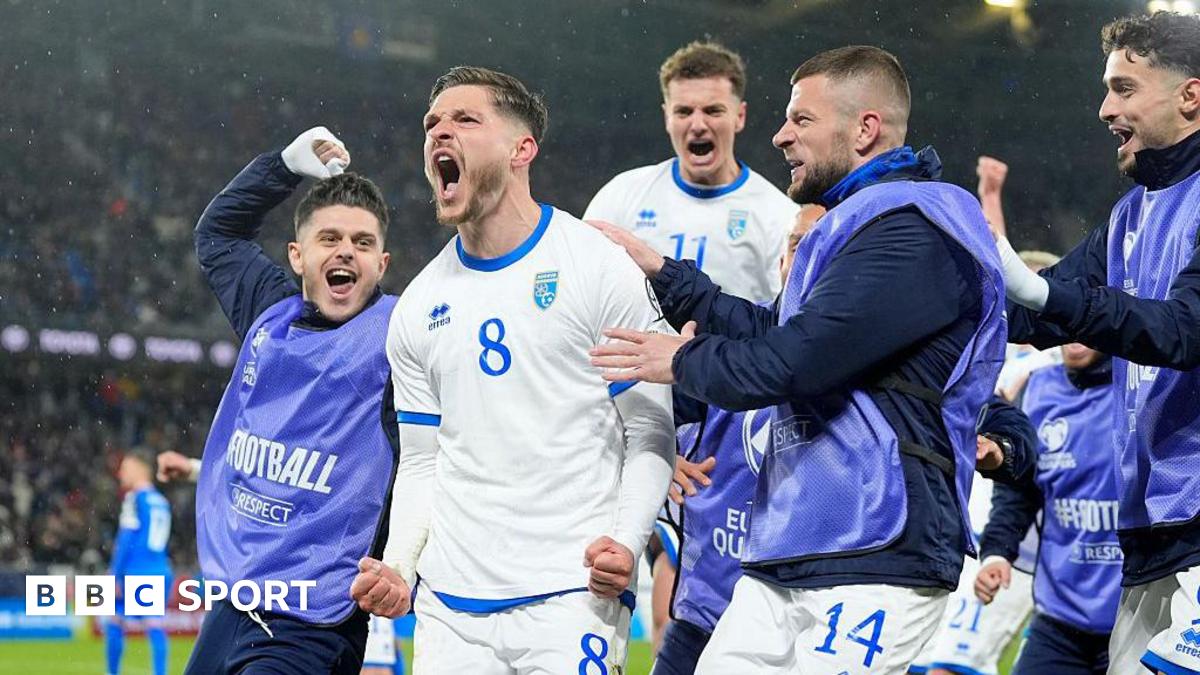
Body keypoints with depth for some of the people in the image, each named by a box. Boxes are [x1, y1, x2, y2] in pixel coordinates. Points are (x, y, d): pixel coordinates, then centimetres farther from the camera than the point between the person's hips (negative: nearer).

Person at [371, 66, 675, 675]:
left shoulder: (601, 268, -2)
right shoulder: (417, 307, 12)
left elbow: (650, 428, -2)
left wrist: (627, 540, -17)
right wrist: (397, 564, 0)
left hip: (572, 595, -4)